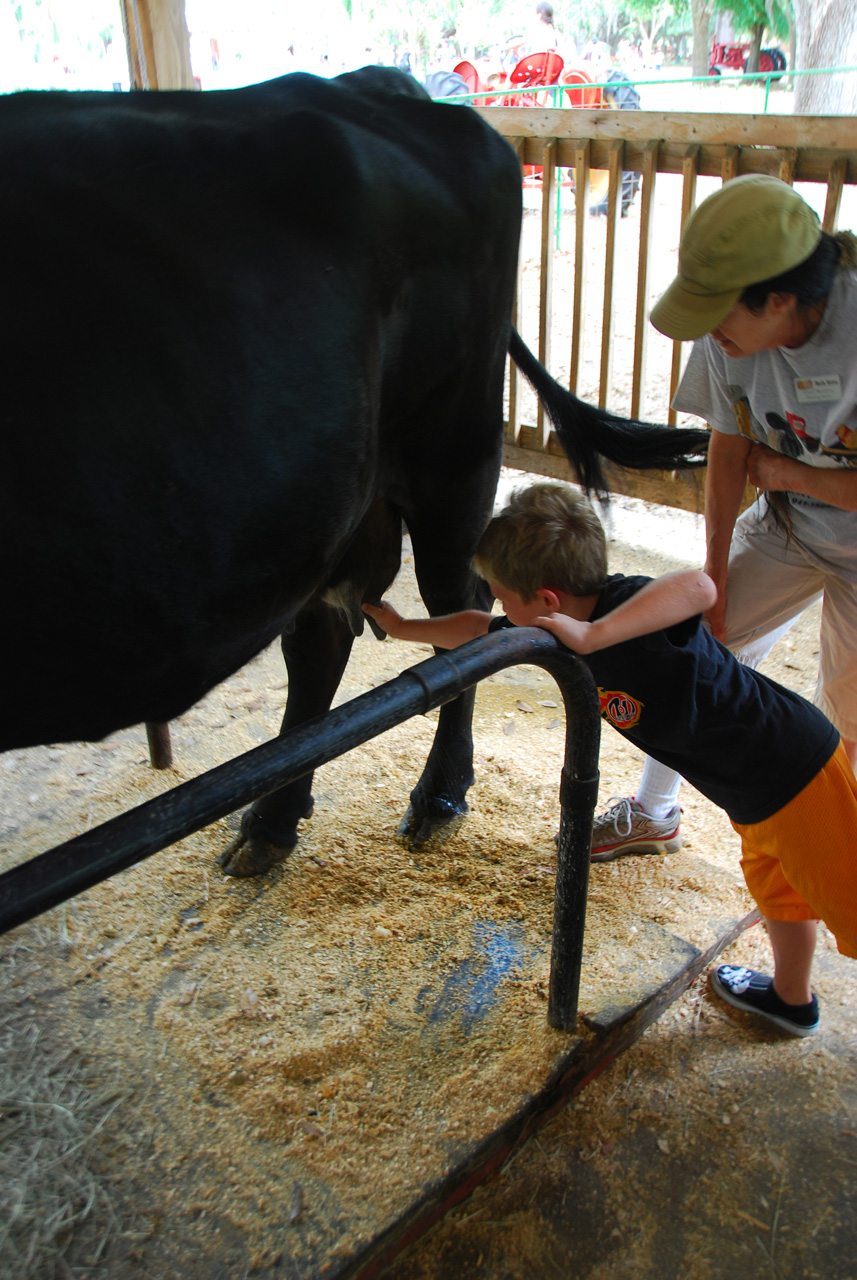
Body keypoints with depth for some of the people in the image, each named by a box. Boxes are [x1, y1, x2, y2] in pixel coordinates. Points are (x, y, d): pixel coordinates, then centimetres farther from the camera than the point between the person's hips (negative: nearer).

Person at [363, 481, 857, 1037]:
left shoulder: (627, 605, -31)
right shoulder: (563, 630, -4)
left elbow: (699, 587, -53)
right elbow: (477, 628, 11)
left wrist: (592, 635, -52)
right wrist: (401, 626, 19)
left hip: (798, 772, -10)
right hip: (755, 788, 10)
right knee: (776, 885, 29)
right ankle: (792, 999, 54)